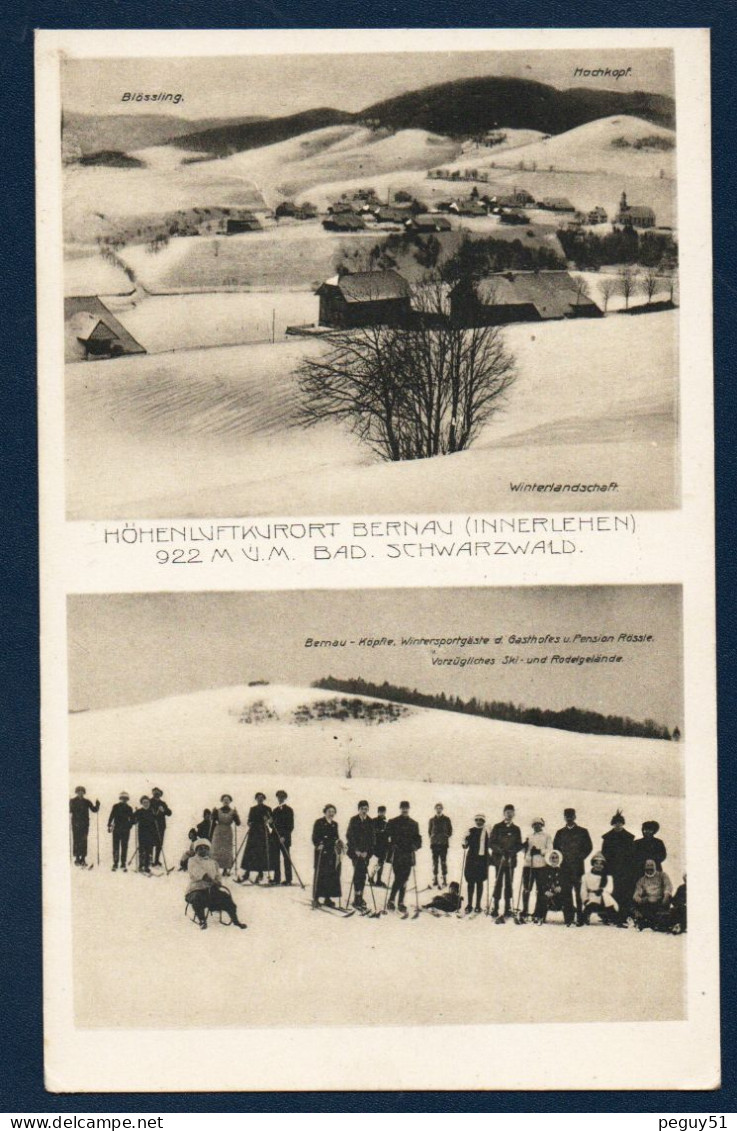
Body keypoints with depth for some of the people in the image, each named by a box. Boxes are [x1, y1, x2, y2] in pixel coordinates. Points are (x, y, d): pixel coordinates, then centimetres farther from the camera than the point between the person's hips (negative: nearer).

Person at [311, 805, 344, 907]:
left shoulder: (335, 824, 17)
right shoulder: (319, 822, 0)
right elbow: (315, 837, -6)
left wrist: (340, 845, 7)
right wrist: (318, 844, -20)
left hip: (332, 853, 6)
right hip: (321, 853, -6)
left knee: (332, 875, 2)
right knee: (320, 875, -6)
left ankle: (327, 898, 8)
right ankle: (316, 897, 0)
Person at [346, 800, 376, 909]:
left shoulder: (370, 822, 8)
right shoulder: (353, 820, 0)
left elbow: (372, 838, 6)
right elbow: (349, 836, -4)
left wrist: (366, 851, -4)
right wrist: (356, 850, -10)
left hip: (365, 852, 3)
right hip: (355, 851, -3)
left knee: (363, 874, 2)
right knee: (358, 872, -13)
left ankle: (360, 897, 10)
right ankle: (357, 898, -14)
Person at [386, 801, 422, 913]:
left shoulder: (414, 824, 13)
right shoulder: (393, 823, 3)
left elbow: (417, 837, 17)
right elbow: (387, 836, 0)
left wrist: (416, 846, -2)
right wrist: (390, 848, -12)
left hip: (408, 855, 4)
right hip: (397, 854, -3)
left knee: (404, 879, 5)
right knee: (398, 878, -13)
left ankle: (401, 902, 11)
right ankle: (391, 900, -3)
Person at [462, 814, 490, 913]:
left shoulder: (486, 832, 1)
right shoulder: (471, 831, 6)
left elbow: (490, 845, 1)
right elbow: (466, 845, 9)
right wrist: (465, 842, -12)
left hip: (482, 859, -1)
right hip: (471, 859, 1)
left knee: (480, 882, 4)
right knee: (470, 882, 3)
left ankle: (478, 905, 11)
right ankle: (469, 904, 11)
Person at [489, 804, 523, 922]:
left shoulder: (516, 829, 11)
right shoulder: (497, 827, 3)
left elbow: (519, 844, 10)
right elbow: (491, 843, 0)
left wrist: (514, 850, -11)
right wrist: (500, 849, -17)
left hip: (511, 860, 3)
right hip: (499, 859, -3)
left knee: (509, 884, 5)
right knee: (498, 883, -6)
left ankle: (507, 908, 11)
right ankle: (495, 909, -3)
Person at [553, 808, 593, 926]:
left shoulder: (582, 832, 9)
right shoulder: (560, 833, 16)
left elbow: (588, 847, 7)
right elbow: (555, 848, 16)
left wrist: (580, 858, -2)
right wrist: (561, 858, 2)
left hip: (578, 867, -2)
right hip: (564, 867, 2)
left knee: (580, 893, -5)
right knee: (566, 893, -4)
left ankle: (580, 918, -2)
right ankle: (568, 918, -2)